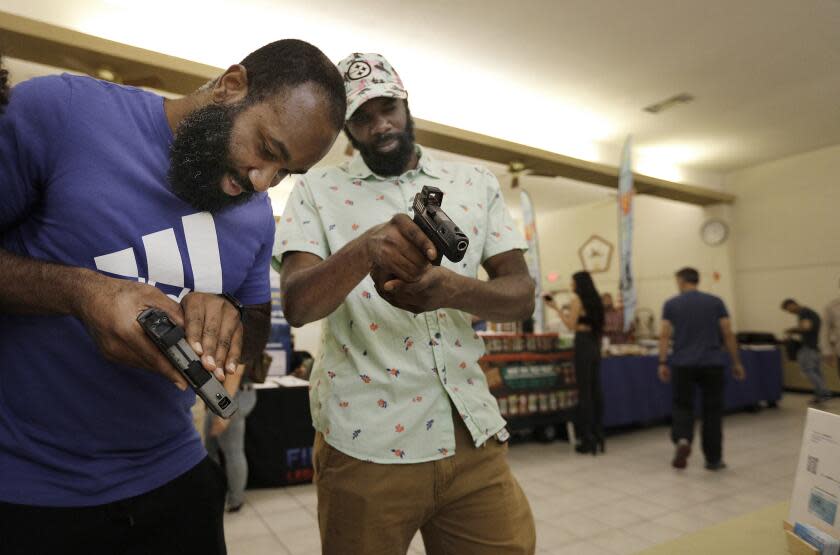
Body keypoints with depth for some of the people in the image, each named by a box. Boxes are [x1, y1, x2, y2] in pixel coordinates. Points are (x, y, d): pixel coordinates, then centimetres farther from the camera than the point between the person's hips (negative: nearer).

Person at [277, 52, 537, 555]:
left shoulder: (478, 183, 6)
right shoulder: (317, 191, 0)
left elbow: (521, 295, 1)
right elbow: (296, 305, -12)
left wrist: (455, 288, -21)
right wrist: (364, 250, -33)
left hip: (472, 431, 3)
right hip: (366, 442, -2)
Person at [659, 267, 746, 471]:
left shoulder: (671, 304, 2)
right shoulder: (715, 302, 5)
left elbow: (664, 335, -3)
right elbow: (728, 334, 3)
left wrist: (663, 363, 0)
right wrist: (736, 362, 10)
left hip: (682, 364, -1)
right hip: (712, 363, 1)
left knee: (683, 406, 10)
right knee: (712, 410, 11)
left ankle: (682, 440, -16)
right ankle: (713, 459, 16)